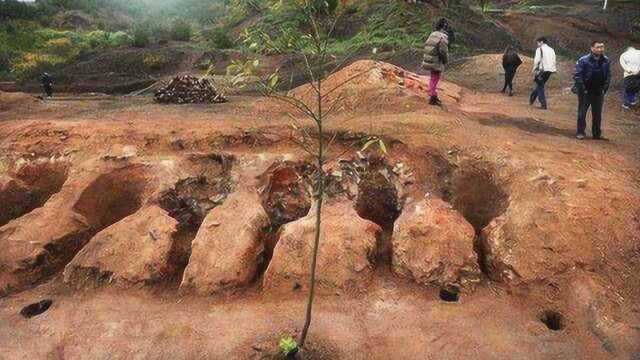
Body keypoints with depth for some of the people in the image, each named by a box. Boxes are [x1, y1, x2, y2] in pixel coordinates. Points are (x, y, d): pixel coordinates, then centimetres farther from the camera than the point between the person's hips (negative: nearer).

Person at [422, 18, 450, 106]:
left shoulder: (432, 34, 6)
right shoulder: (443, 37, -17)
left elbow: (426, 46, 11)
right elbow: (443, 51, -21)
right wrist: (446, 61, -4)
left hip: (429, 60, 8)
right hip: (437, 62, -7)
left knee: (433, 79, 19)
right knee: (435, 79, 3)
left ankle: (433, 96, 29)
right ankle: (433, 98, 10)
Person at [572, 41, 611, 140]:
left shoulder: (606, 61, 1)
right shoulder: (583, 60, -13)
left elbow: (608, 76, 10)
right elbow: (577, 75, -12)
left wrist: (604, 88, 2)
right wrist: (582, 89, -13)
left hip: (599, 92, 4)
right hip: (585, 92, -4)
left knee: (597, 114, 10)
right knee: (582, 113, 2)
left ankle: (597, 134, 20)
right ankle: (580, 132, 12)